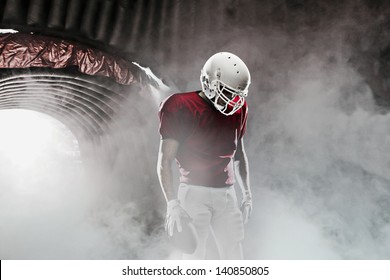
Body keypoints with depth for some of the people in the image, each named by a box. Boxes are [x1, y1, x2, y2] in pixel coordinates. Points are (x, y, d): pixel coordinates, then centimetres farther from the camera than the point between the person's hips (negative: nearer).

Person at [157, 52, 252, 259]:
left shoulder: (238, 109, 9)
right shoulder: (182, 108, -9)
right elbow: (164, 161, -11)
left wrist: (247, 193, 21)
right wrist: (172, 203, -19)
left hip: (227, 195, 5)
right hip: (195, 193, -5)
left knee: (233, 258, 7)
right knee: (194, 258, 0)